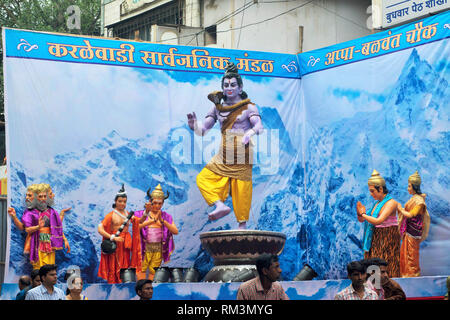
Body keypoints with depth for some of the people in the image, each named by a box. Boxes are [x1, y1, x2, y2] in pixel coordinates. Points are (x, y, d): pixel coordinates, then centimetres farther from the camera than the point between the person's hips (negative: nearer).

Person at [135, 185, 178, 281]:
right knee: (141, 270, -9)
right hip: (144, 248, -1)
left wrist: (162, 220, -12)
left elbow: (175, 231, -1)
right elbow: (137, 226, -13)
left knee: (153, 272, -1)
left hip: (159, 249, 1)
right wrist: (153, 220, -22)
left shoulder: (166, 217, 12)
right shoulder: (142, 214, 7)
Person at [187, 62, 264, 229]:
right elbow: (203, 130, 11)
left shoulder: (248, 107, 2)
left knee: (241, 188, -7)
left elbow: (259, 126, -13)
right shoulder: (218, 108, 14)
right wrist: (194, 126, -12)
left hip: (242, 152, -5)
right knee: (203, 179, -9)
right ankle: (220, 206, -20)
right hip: (223, 154, 5)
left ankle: (242, 224, -3)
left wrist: (250, 132, -35)